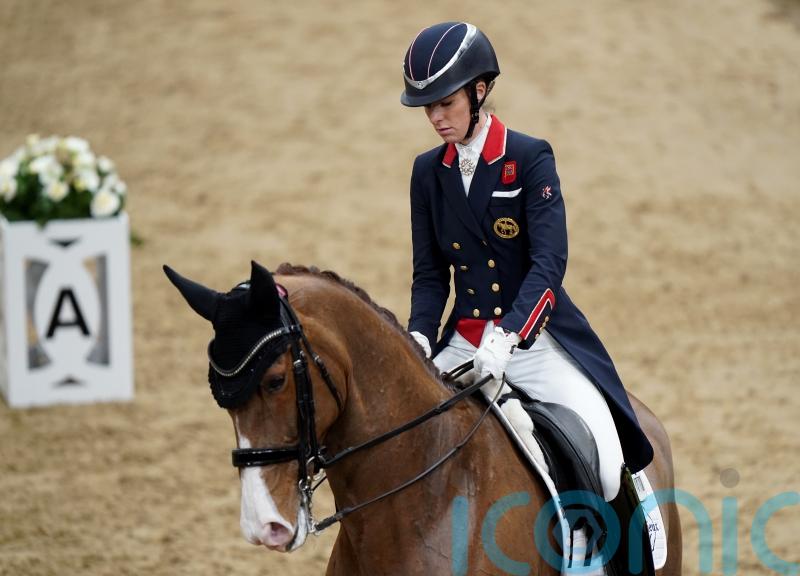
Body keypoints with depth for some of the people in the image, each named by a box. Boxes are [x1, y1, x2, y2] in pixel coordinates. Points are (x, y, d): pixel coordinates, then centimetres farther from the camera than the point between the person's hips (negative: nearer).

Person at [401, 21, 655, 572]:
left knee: (605, 467, -21)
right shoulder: (428, 171, 5)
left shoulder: (531, 159, -9)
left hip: (538, 341, -4)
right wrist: (419, 336, -13)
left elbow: (549, 263, -18)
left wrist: (506, 337, -32)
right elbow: (430, 273, 8)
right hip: (464, 343, 5)